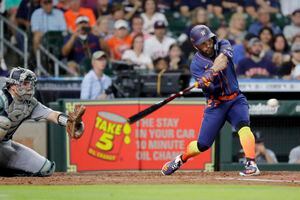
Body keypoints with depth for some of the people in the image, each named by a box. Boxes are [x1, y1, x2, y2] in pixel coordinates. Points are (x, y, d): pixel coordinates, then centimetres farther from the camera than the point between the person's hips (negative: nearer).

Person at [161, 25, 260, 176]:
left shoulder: (223, 45, 0)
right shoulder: (196, 64, -8)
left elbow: (223, 58, -25)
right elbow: (211, 89, -21)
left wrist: (212, 70, -43)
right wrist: (205, 83, -43)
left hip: (236, 99, 1)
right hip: (215, 105, -1)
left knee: (243, 126, -28)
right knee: (202, 145, 3)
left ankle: (251, 165, -35)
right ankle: (180, 159, 31)